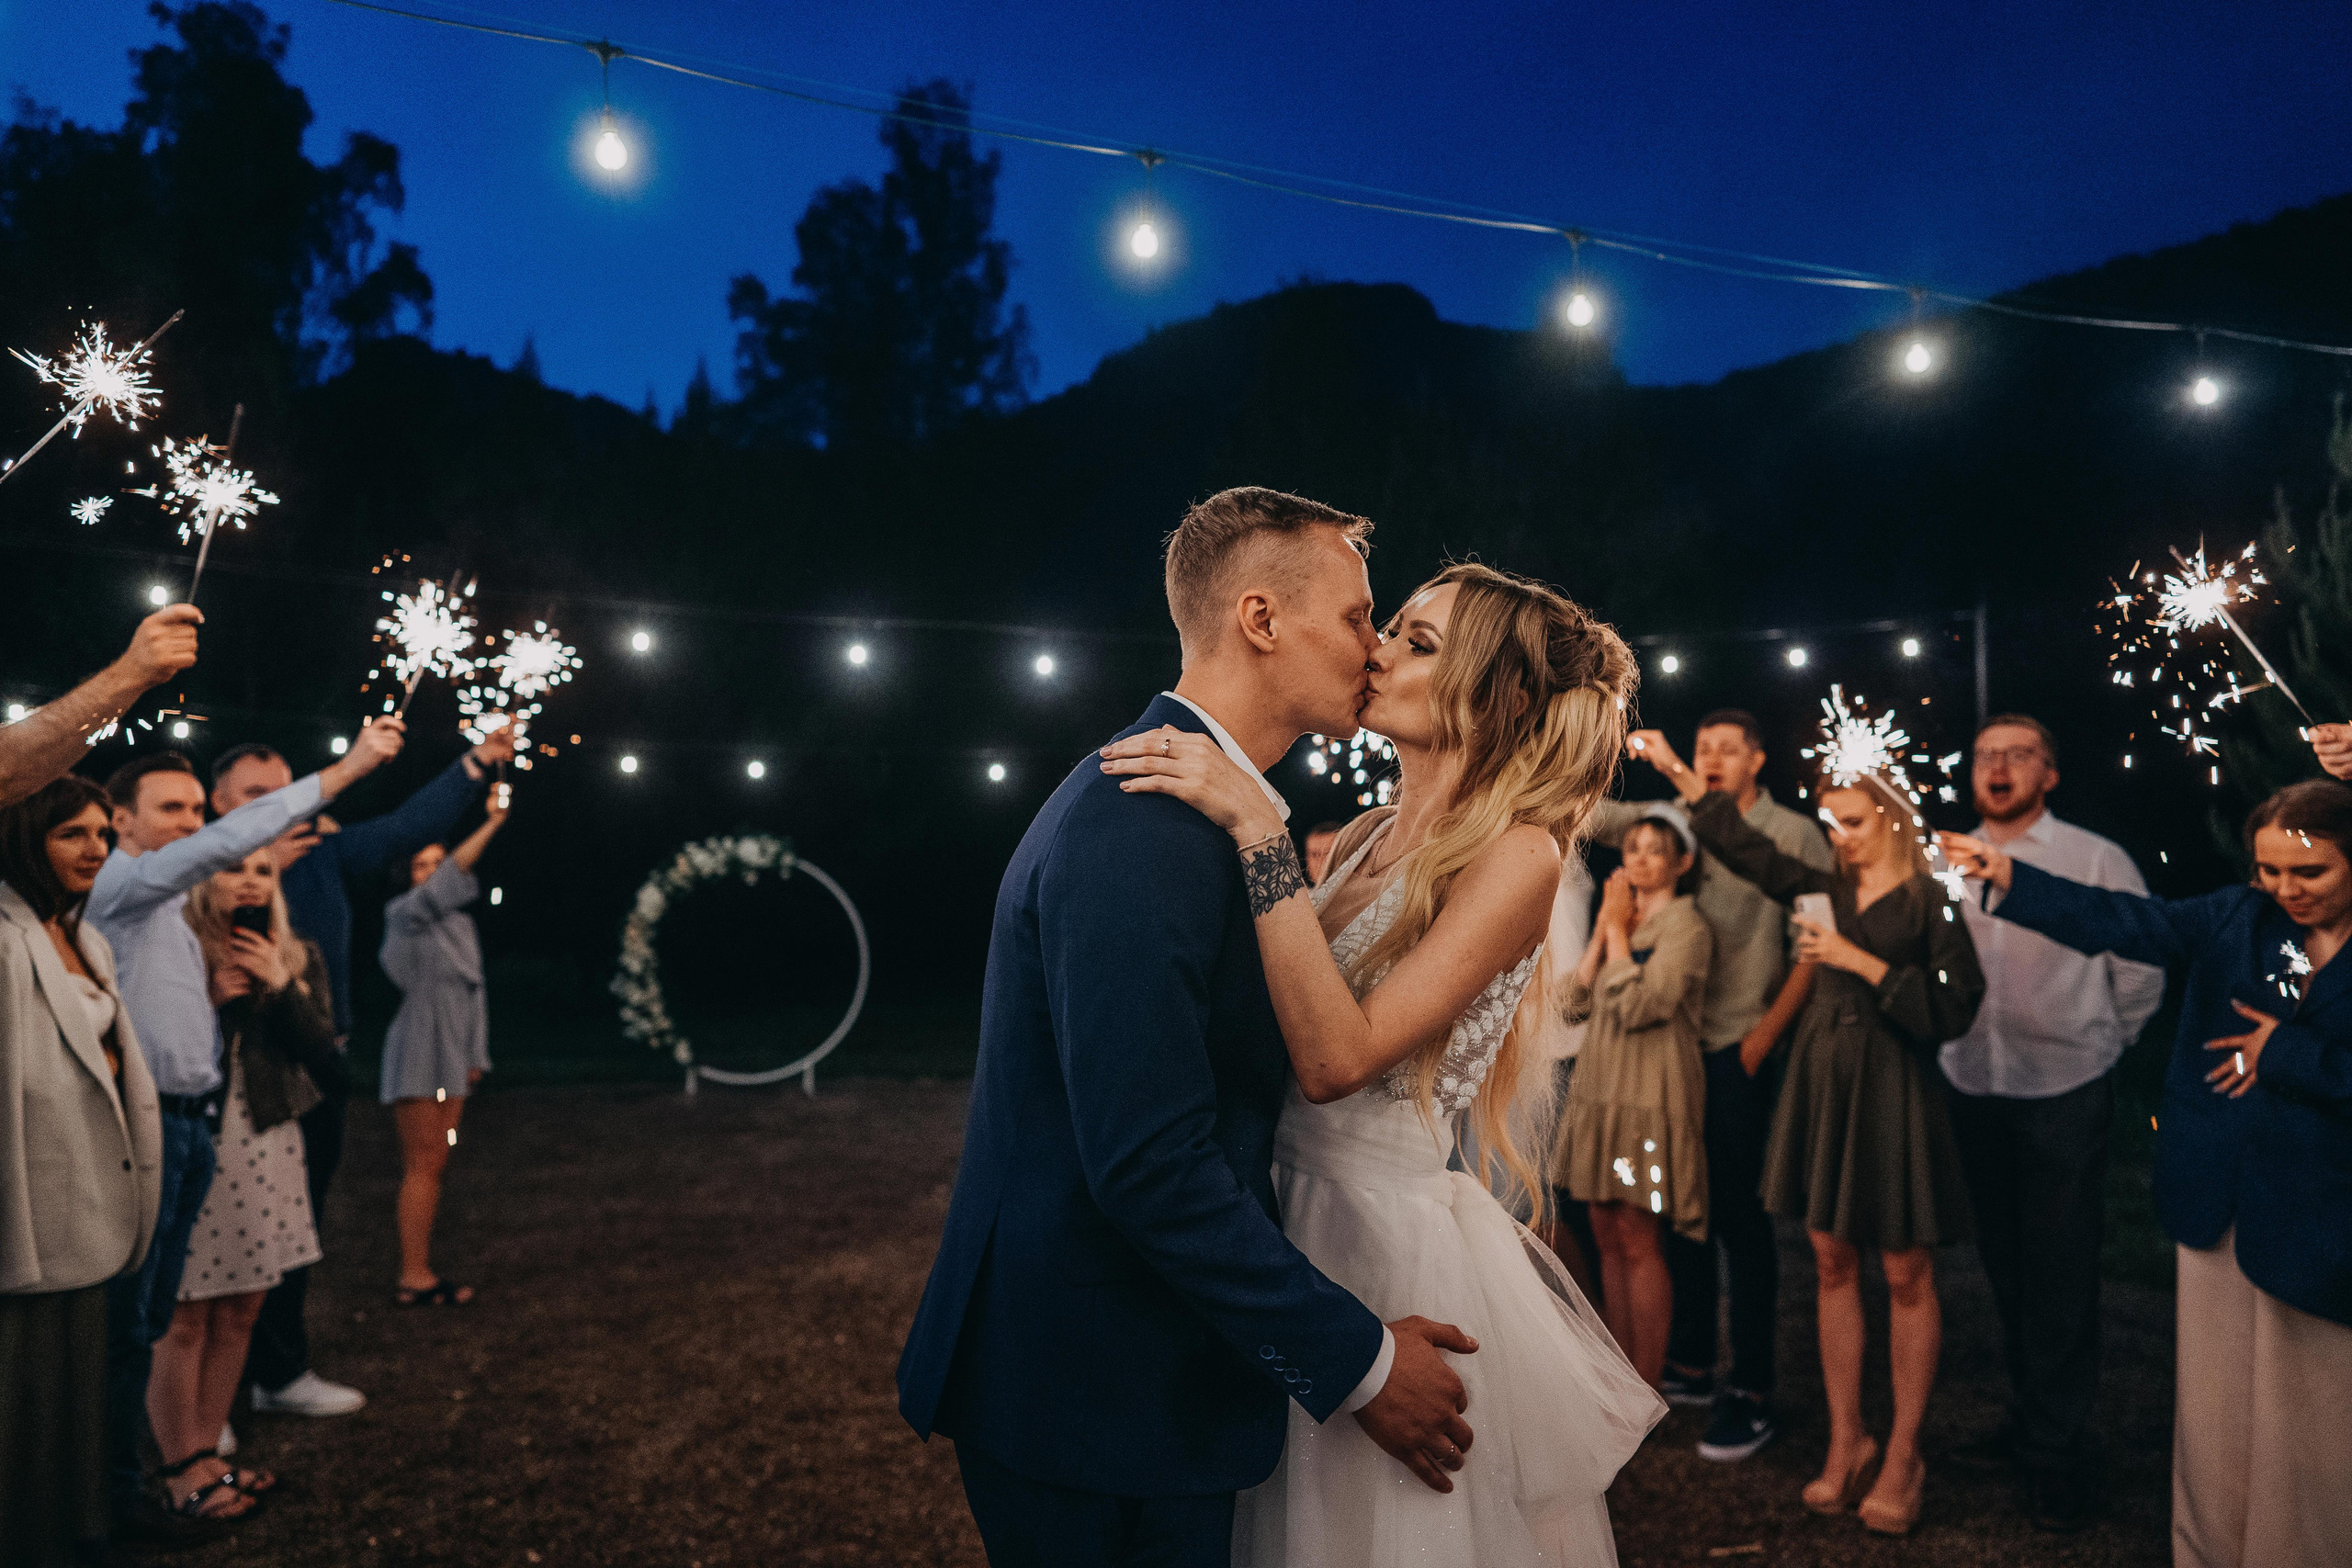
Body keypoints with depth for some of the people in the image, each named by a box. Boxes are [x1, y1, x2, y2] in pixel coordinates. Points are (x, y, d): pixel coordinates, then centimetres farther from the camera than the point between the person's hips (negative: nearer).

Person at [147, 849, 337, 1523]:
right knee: (186, 1317, 1)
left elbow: (322, 1053, -1)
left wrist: (280, 986, -9)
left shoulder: (297, 958, 7)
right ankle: (182, 1468, 14)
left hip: (265, 1151, 5)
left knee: (239, 1312, 12)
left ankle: (206, 1453, 25)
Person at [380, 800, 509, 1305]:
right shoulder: (407, 912, -6)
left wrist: (476, 1054, 14)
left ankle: (421, 1271, 13)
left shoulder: (458, 922, 16)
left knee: (432, 1165, 9)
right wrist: (491, 824, -31)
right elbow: (450, 877, -25)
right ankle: (414, 1277, -2)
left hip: (452, 1057, 7)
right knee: (423, 1164, -7)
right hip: (419, 1052, -7)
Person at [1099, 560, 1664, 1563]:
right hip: (1299, 1214, 7)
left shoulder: (1517, 853, -16)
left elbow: (1337, 1058, -27)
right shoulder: (1367, 838, 6)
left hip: (1395, 1241, -7)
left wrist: (1258, 832, -29)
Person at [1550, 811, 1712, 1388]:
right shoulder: (1622, 920, 15)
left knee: (1638, 1242, -3)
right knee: (1608, 1237, 10)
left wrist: (1619, 930, -9)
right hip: (1598, 1091, 8)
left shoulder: (1685, 927, -8)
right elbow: (1576, 1004, 8)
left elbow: (1637, 1007, -19)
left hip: (1647, 1099, -7)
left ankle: (1646, 1387, 6)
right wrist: (1603, 929, 1)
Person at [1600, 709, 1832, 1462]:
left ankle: (1752, 1391, 8)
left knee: (1739, 1217, -2)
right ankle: (1691, 1364, 28)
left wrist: (1764, 1036, -12)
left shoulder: (1794, 836, -3)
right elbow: (1592, 815, 9)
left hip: (1741, 1050, -5)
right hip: (1674, 1045, 6)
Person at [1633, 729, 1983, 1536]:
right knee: (1832, 1262, 9)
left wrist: (1863, 962, -16)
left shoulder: (1929, 901, -6)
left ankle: (1902, 1456, 16)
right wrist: (1675, 769, 13)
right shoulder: (1827, 891, 9)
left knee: (1907, 1274, 4)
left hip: (1894, 1094, -5)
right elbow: (1746, 849, 14)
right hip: (1822, 1083, 5)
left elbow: (1954, 1010, -12)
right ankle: (1846, 1441, 21)